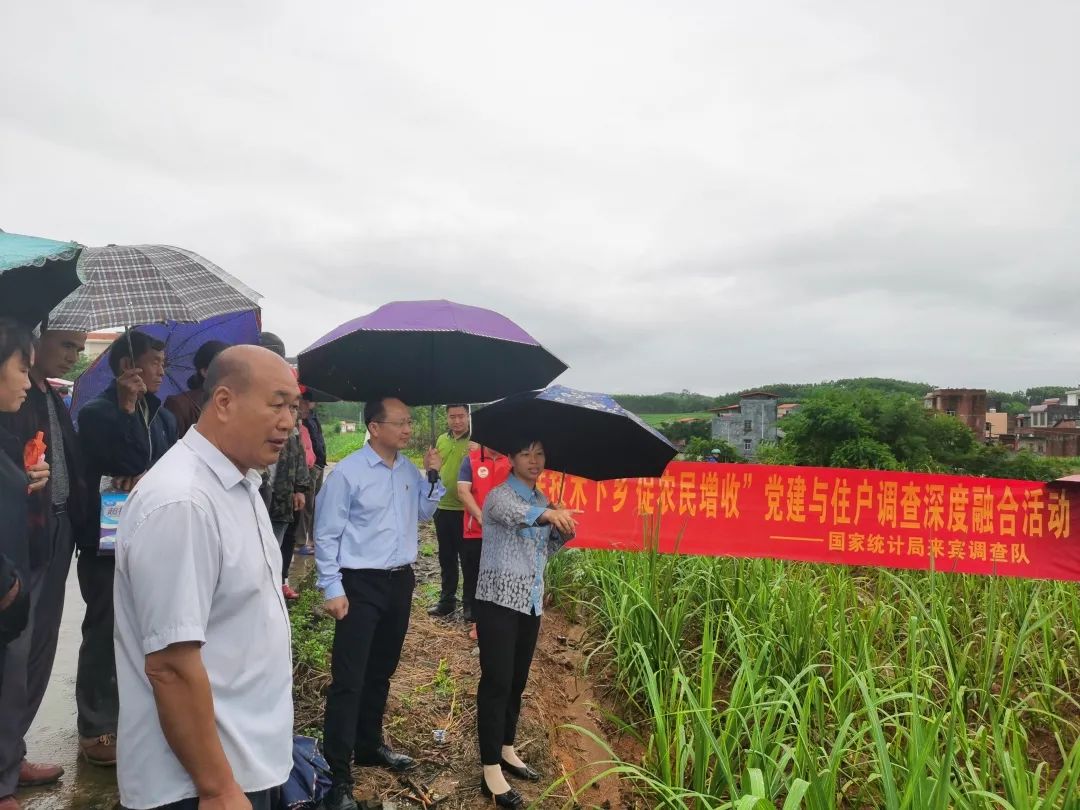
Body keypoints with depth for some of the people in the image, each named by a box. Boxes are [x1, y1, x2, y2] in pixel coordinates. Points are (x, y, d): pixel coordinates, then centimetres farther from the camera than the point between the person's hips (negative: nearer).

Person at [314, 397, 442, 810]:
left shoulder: (409, 470, 4)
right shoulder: (346, 473, -15)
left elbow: (424, 513, 16)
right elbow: (326, 536, -11)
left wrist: (433, 476, 1)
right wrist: (332, 589, -13)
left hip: (400, 581, 6)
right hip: (361, 584, -6)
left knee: (382, 671, 18)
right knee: (349, 678, -4)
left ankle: (369, 745, 36)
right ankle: (338, 775, 5)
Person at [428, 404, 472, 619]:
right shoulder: (441, 440, 7)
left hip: (466, 509, -5)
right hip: (443, 507, 6)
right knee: (446, 558, 16)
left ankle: (471, 604, 19)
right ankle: (447, 600, 30)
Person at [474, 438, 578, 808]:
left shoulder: (542, 500, 10)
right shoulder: (499, 496, -14)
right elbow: (516, 514, -38)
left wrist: (563, 533, -2)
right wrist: (547, 514, -58)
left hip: (531, 602, 7)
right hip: (499, 601, -7)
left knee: (517, 681, 17)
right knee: (496, 682, -5)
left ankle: (506, 750, 33)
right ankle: (491, 771, 2)